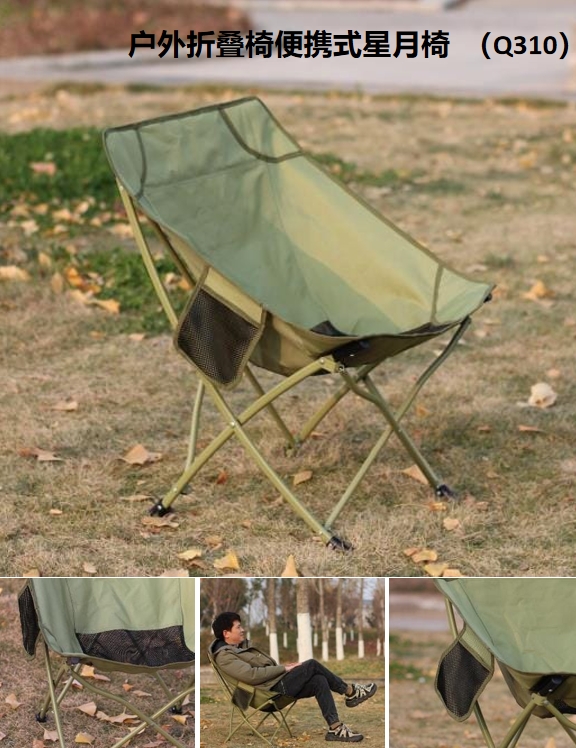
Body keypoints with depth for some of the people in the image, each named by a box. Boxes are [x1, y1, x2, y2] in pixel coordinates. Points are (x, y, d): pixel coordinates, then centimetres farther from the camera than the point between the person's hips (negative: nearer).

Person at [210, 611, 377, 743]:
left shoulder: (241, 646, 20)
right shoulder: (224, 657, -12)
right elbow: (251, 675, -23)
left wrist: (284, 667, 6)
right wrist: (284, 668, -17)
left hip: (280, 682, 9)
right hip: (273, 688, -9)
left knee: (319, 681, -13)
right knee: (312, 665, -16)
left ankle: (336, 728, -14)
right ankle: (350, 692, -2)